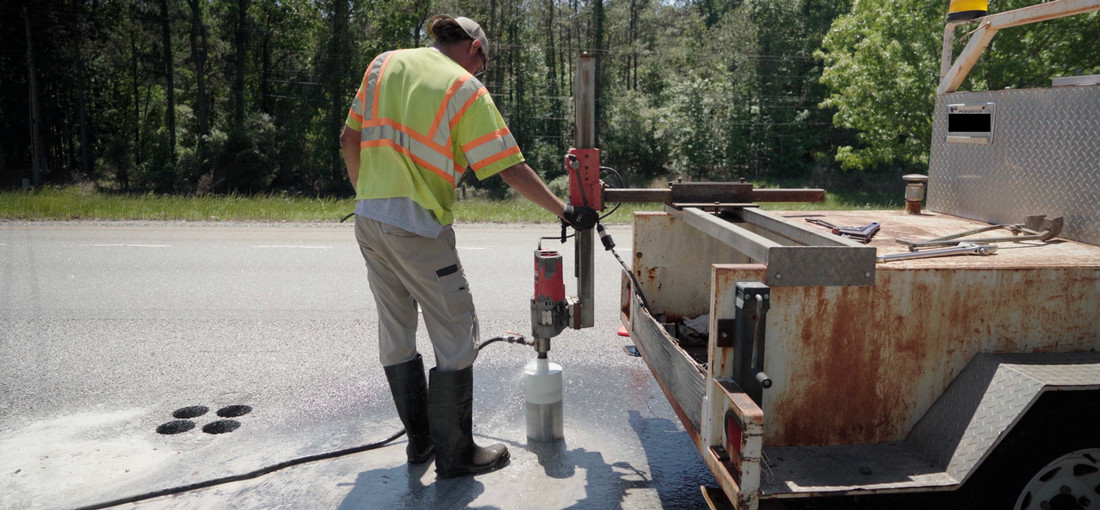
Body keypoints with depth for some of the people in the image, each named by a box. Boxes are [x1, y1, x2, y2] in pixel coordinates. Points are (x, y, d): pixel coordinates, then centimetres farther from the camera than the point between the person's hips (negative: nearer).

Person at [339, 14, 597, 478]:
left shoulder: (384, 64, 11)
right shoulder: (466, 89, -7)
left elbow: (349, 139, 12)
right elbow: (511, 168, -9)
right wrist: (563, 211, -1)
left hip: (368, 218, 7)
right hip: (418, 227, -7)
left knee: (396, 334, 16)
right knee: (456, 338, 4)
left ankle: (420, 440, 30)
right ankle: (455, 455, 12)